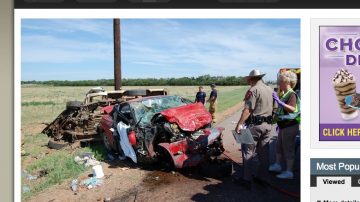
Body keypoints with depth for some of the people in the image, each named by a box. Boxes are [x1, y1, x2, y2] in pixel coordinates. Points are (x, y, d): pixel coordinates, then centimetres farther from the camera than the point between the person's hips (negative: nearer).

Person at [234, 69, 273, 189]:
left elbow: (247, 109, -21)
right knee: (264, 152, 15)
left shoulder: (253, 90, -13)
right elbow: (272, 108, 15)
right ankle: (263, 177, 25)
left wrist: (239, 124, -21)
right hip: (268, 125, 8)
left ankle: (246, 179, 5)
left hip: (254, 125, -7)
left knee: (248, 152, 1)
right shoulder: (270, 90, 11)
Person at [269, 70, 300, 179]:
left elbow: (292, 109, -33)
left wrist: (278, 101, -39)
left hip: (290, 126, -9)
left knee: (288, 149, -1)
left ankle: (289, 172, 10)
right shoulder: (284, 94, 10)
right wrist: (279, 123, 25)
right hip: (284, 126, 9)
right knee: (279, 146, 20)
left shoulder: (292, 94, -17)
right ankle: (277, 165, 36)